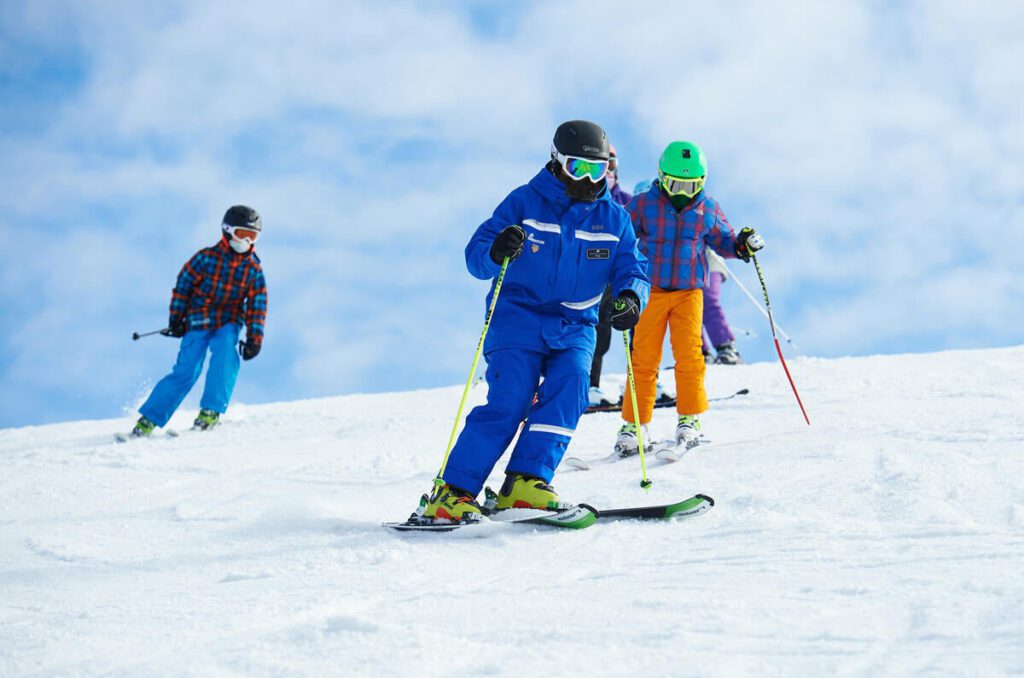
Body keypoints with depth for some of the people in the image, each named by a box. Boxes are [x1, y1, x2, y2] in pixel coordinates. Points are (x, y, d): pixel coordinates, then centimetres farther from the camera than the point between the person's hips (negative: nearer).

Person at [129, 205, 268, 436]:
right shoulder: (206, 257, -6)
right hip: (199, 320, -2)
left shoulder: (254, 270, 2)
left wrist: (254, 339, -1)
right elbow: (183, 285, 1)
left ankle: (211, 411, -25)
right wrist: (176, 319, 0)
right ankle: (148, 419, -2)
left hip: (228, 323, 2)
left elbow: (257, 306, 6)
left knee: (225, 353, -30)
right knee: (187, 370, -11)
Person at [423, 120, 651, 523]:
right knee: (509, 401, -18)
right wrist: (496, 252, -32)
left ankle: (526, 481, -22)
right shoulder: (524, 203, -2)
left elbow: (633, 271, 6)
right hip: (518, 318, -3)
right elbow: (475, 255, -7)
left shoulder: (614, 219, 8)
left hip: (574, 327, 4)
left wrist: (631, 298, -18)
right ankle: (453, 492, -16)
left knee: (570, 385, -23)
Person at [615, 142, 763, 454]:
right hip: (651, 291, -1)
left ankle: (690, 419, 5)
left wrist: (742, 245, -2)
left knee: (688, 355, -8)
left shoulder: (708, 210, 5)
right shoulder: (643, 205, -1)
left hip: (689, 291, 1)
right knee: (644, 358, -1)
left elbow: (722, 241, 16)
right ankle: (634, 424, 5)